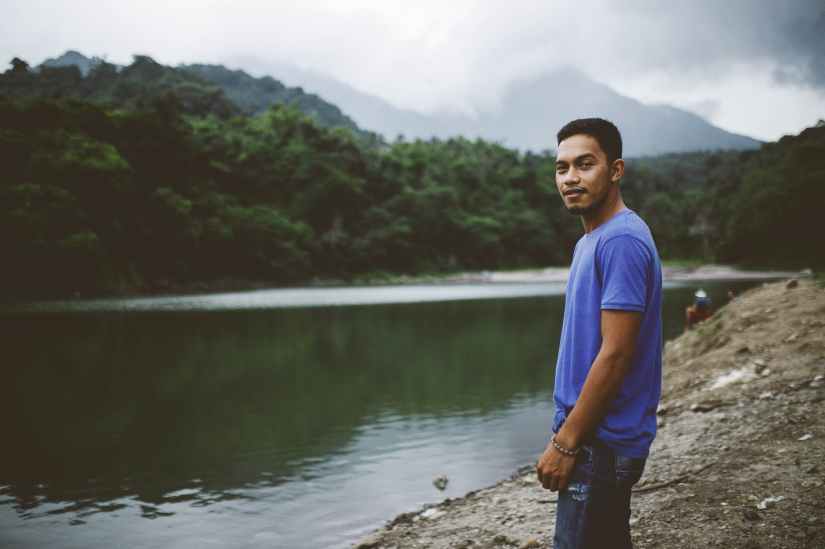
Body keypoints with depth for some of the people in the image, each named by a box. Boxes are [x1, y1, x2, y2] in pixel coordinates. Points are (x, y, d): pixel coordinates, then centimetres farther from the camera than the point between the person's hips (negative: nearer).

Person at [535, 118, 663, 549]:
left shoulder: (621, 241, -19)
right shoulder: (589, 241, 13)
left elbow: (615, 354, -23)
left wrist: (566, 443, -18)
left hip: (601, 444, -9)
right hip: (599, 438, 10)